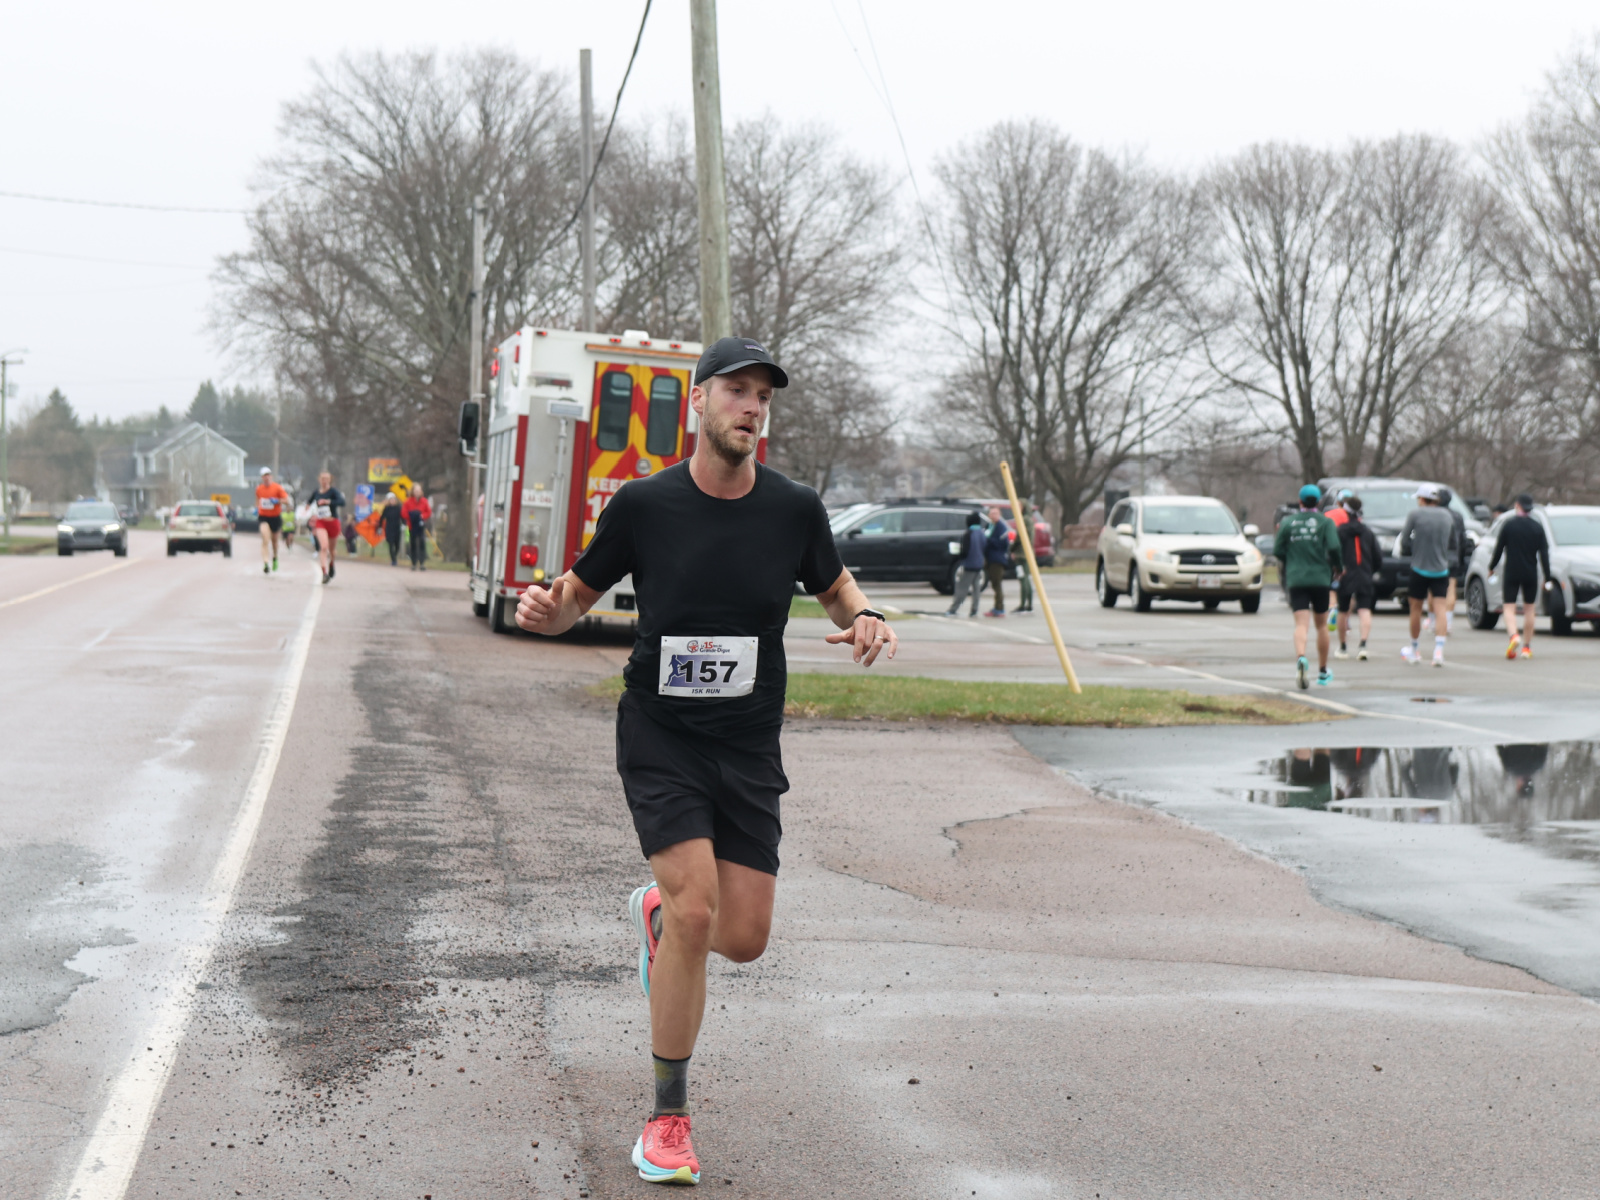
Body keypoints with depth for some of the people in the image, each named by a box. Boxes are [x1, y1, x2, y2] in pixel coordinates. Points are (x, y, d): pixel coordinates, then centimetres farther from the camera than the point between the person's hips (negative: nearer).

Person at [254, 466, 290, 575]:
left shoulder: (277, 487, -8)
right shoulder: (259, 489, 2)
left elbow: (287, 501, -9)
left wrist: (277, 501, -25)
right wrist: (257, 508, 6)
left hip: (275, 517, 0)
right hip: (263, 517, 0)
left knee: (274, 540, 16)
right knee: (265, 540, -18)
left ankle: (275, 558, 45)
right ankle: (266, 563, -26)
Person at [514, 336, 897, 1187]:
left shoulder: (794, 509, -2)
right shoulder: (643, 504, -6)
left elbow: (835, 585, 15)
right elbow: (581, 593, 6)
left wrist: (865, 621, -8)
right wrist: (545, 610, -17)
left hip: (748, 748, 3)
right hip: (660, 738, -3)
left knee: (744, 939, 1)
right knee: (697, 911, -18)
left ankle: (656, 912, 40)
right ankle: (668, 1118, -2)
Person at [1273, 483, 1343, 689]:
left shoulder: (1288, 522, 5)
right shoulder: (1325, 522, 0)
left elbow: (1277, 551, 3)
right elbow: (1333, 547, -14)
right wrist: (1338, 566, 4)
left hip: (1295, 579, 0)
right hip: (1320, 578, 0)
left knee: (1301, 624, -7)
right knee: (1321, 625, 14)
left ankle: (1301, 658, -37)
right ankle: (1323, 672, 23)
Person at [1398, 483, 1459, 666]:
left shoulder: (1415, 514, -6)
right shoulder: (1446, 516, 7)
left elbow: (1404, 543, -5)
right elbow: (1452, 545, 12)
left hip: (1419, 568, -3)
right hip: (1441, 570, 3)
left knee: (1416, 609, 12)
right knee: (1440, 609, -2)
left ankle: (1414, 651, 24)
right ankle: (1439, 651, -17)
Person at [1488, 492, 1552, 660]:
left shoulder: (1508, 524, -5)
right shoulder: (1538, 527, 0)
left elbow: (1498, 549, -2)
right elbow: (1544, 554, -1)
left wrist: (1491, 568, 11)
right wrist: (1547, 577, 3)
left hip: (1511, 573, -2)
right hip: (1531, 574, 2)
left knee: (1509, 608, 1)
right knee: (1529, 609, 13)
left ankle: (1513, 636, -26)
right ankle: (1527, 646, 15)